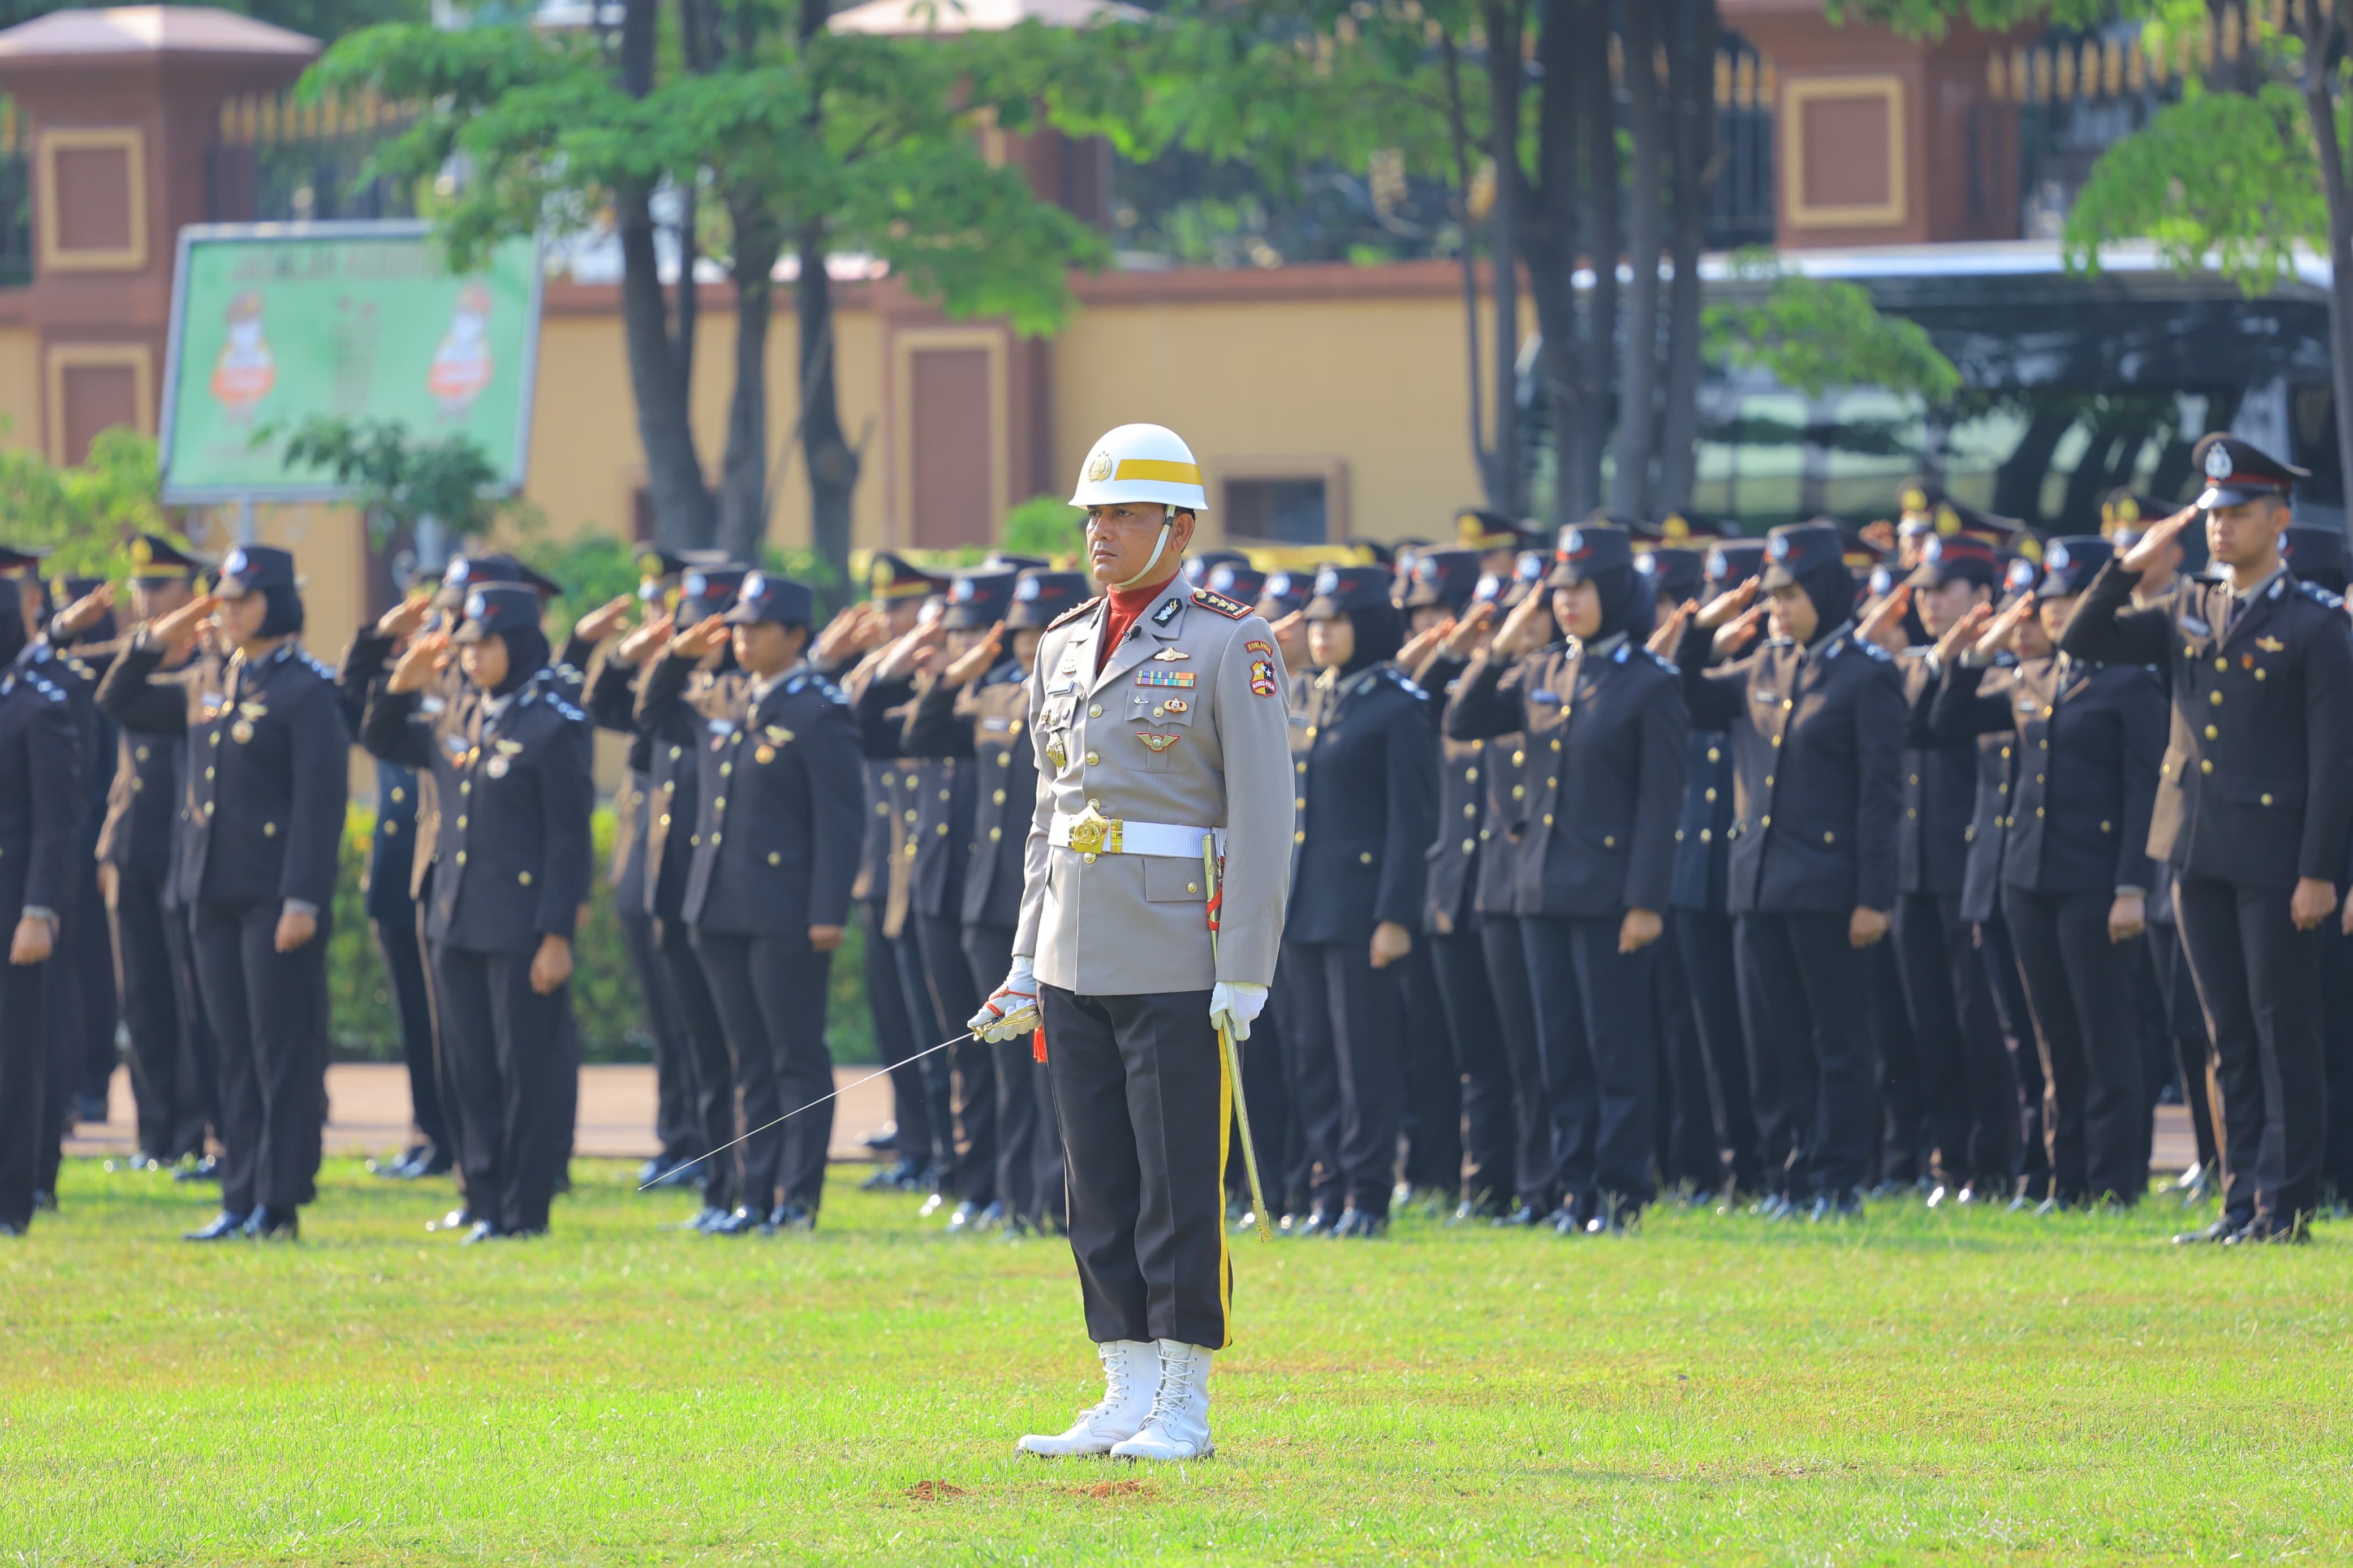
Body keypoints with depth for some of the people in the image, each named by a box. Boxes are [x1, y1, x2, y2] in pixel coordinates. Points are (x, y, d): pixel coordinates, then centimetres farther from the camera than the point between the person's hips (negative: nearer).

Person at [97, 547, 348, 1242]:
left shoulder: (306, 691, -8)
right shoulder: (211, 690, 14)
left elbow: (320, 801, -13)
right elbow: (119, 703, 24)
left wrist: (303, 900, -19)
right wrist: (155, 642, 7)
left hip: (276, 897, -8)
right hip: (216, 894, 8)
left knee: (283, 1051, -3)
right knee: (234, 1050, 9)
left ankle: (280, 1201, -1)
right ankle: (241, 1201, 12)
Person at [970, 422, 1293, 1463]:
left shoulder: (1231, 645, -6)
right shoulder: (1064, 647, 14)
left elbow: (1263, 818, -9)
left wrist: (1243, 979, -14)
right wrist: (1026, 963, 14)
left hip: (1179, 966, -7)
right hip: (1077, 967, 7)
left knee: (1180, 1187, -3)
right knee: (1101, 1191, 7)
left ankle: (1184, 1407, 2)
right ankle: (1125, 1397, 12)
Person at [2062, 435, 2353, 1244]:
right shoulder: (2190, 614, 12)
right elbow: (2082, 643, 13)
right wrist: (2131, 566, -1)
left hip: (2273, 860, -6)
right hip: (2198, 856, 6)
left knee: (2284, 1035, -3)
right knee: (2231, 1041, 9)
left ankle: (2286, 1208, 0)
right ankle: (2242, 1204, 12)